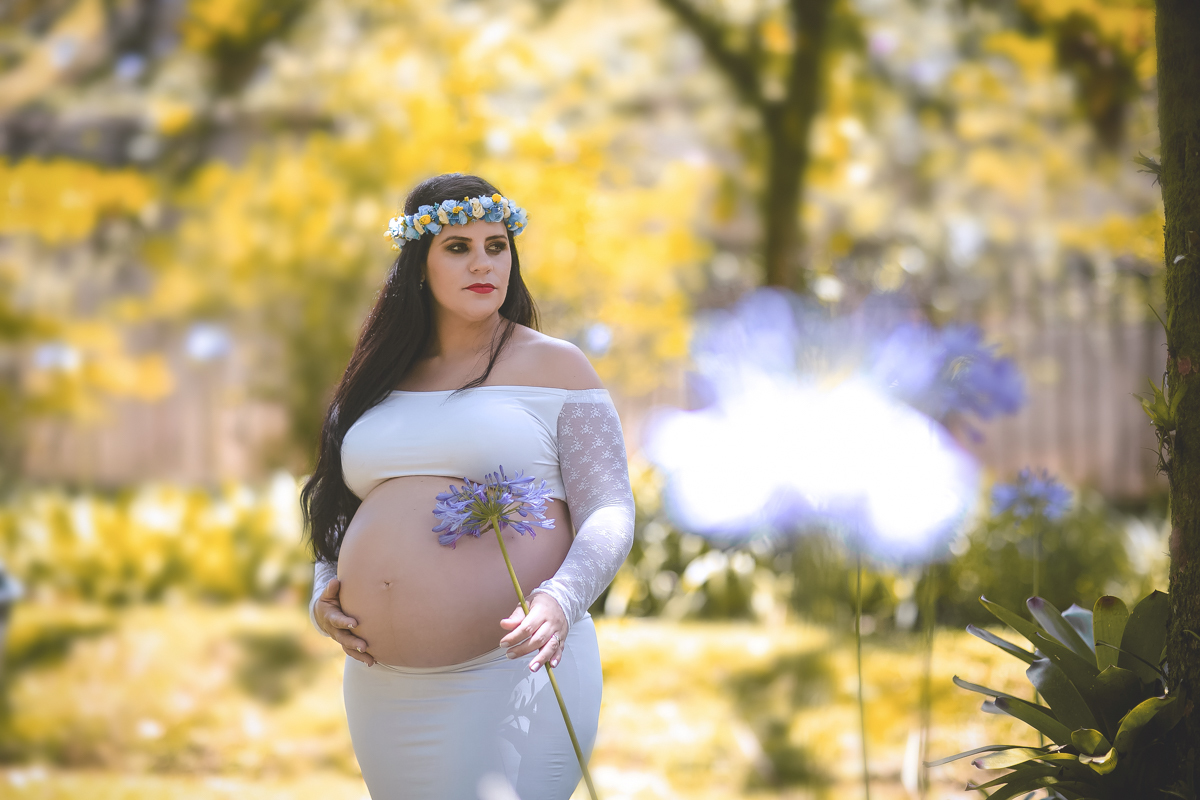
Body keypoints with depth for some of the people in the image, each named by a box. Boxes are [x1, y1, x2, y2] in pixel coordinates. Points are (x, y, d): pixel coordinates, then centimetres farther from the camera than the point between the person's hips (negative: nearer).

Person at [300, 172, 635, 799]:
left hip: (512, 677, -5)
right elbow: (342, 510, 24)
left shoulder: (555, 367, 2)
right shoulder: (382, 378, 15)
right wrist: (323, 595, 4)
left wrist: (559, 602, -22)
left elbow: (608, 511, -4)